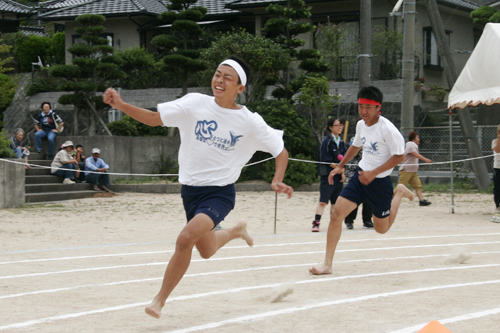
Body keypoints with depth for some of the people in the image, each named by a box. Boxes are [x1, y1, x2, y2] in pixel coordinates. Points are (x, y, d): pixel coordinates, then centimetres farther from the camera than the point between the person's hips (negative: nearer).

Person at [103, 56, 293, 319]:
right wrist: (121, 105, -19)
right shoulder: (195, 103, -7)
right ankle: (236, 231, 53)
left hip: (219, 193, -4)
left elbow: (281, 152, -1)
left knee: (186, 238, -27)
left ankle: (160, 300, -10)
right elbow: (154, 119, -4)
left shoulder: (250, 122, -12)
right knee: (206, 250, 20)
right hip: (190, 189, 4)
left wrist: (277, 181, -19)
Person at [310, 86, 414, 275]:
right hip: (361, 175, 5)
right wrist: (340, 166, 21)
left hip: (380, 181, -5)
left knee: (381, 228, 12)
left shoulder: (387, 129, -20)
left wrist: (374, 173, -23)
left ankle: (400, 193, 37)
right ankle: (327, 264, -7)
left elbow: (399, 156, -18)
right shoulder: (361, 125, 1)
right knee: (336, 214, -12)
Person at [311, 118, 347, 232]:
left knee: (336, 201, 9)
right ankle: (316, 223, -13)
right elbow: (326, 160, -12)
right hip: (327, 175, -7)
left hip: (339, 176, 7)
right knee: (323, 201, -13)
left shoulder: (342, 143, 14)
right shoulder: (327, 141, -7)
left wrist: (343, 172, -1)